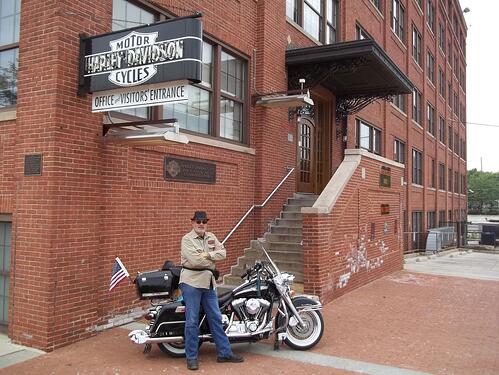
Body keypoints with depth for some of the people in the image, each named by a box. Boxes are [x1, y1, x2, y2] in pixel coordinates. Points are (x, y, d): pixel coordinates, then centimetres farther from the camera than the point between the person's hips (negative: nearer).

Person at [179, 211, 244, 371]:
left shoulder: (211, 237, 11)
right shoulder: (187, 239, -8)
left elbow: (222, 253, 0)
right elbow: (194, 260, -20)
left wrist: (207, 255, -15)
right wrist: (212, 260, -6)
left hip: (208, 282, 6)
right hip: (191, 281, -6)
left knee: (215, 318, 11)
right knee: (192, 320, -1)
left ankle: (224, 352, 19)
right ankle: (191, 357, 9)